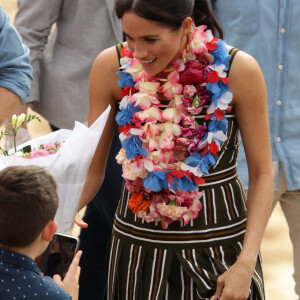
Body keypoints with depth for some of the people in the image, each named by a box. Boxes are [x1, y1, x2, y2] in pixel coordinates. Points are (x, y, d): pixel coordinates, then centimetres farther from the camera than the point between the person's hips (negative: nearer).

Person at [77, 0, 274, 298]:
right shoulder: (111, 67, -9)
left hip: (218, 243, -1)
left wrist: (246, 264, -14)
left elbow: (262, 174, -7)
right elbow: (91, 170, -2)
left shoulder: (238, 70, -15)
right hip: (138, 245, 2)